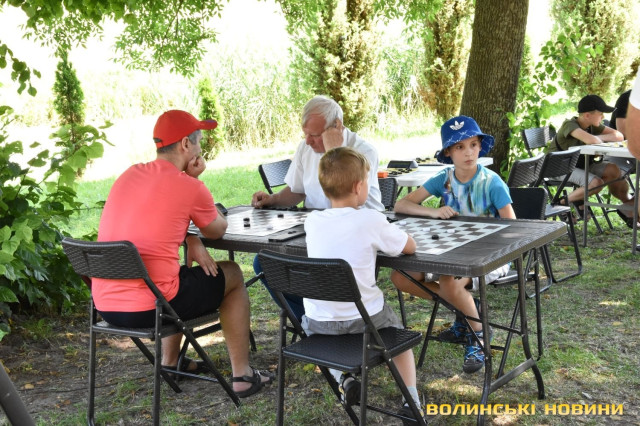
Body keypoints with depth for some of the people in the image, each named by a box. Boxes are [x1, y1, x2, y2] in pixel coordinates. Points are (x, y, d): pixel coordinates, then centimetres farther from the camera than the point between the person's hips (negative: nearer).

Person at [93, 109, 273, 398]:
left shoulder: (128, 175, 9)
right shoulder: (190, 188, -10)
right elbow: (218, 230, 8)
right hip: (147, 309, -7)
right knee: (232, 275, 16)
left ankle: (170, 362, 43)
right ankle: (242, 375, 19)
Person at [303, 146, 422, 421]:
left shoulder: (312, 221, -4)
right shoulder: (371, 221, -16)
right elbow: (410, 247, -1)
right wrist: (387, 238, 16)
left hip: (319, 322, 2)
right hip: (364, 318, -2)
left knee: (313, 324, 37)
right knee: (398, 332, 29)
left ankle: (342, 379, 14)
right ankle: (412, 402, 19)